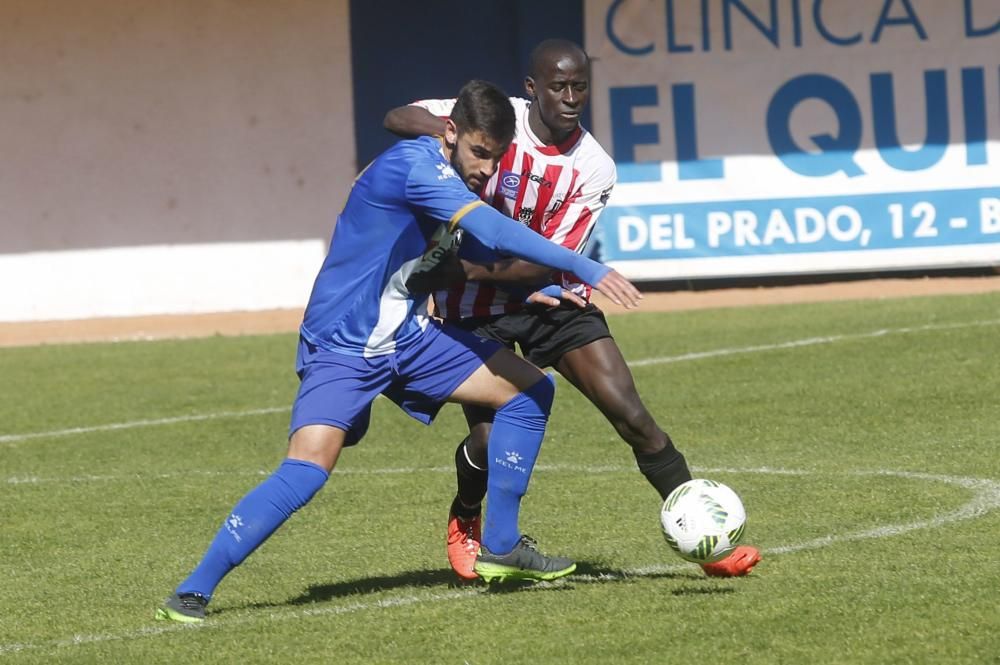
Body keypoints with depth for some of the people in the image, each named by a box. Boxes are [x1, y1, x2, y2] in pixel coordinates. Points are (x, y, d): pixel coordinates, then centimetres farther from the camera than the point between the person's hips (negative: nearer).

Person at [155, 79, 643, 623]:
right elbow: (496, 232, -32)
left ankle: (500, 547, 15)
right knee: (309, 467, -26)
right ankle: (191, 593, -17)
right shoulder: (413, 165, -22)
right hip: (341, 347, -9)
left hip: (408, 338, 9)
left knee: (531, 389, 6)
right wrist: (582, 268, -32)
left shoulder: (461, 182, 6)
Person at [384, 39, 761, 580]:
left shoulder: (593, 168, -12)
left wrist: (467, 270, -26)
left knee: (630, 413, -11)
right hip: (478, 307, -1)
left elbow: (546, 263, -15)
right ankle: (465, 521, 24)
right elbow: (397, 119, -14)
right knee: (490, 439, -12)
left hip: (550, 295, 1)